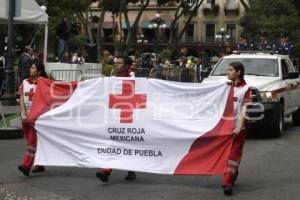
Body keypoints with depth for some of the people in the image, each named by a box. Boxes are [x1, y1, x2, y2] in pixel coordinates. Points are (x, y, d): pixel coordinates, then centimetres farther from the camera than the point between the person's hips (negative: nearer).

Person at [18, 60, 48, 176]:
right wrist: (23, 114, -7)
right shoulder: (25, 82, 10)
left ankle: (27, 165, -20)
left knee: (33, 139, -13)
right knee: (30, 140, 11)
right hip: (26, 115, 6)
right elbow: (21, 99, 5)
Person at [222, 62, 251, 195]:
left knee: (234, 153, -6)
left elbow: (244, 110, -11)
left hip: (237, 127, -5)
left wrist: (239, 127, -20)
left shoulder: (245, 89, -5)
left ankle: (227, 183, -10)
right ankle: (233, 174, 30)